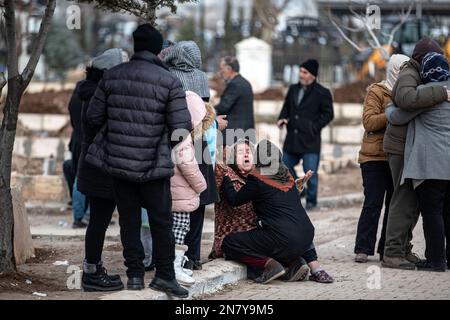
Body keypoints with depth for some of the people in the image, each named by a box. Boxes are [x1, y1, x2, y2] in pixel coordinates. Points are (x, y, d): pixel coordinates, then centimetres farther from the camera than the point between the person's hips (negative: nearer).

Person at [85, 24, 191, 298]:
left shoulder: (113, 76, -2)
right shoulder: (169, 81, -11)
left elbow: (94, 116, 4)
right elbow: (182, 128, -12)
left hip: (117, 161, 3)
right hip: (154, 164, -3)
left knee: (129, 218, 13)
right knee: (161, 220, 9)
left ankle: (135, 274, 14)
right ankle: (165, 275, 10)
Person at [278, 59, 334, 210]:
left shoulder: (322, 93, -4)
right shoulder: (293, 89, 13)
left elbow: (328, 114, -1)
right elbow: (286, 107, 22)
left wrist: (315, 127, -11)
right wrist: (282, 118, 2)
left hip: (310, 140, -6)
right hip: (292, 139, 6)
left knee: (310, 172, -4)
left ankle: (311, 201, 9)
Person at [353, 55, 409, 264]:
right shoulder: (377, 92, -1)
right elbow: (368, 122, -14)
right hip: (375, 157, -6)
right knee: (373, 203, -8)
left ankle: (387, 249, 10)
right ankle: (363, 249, -5)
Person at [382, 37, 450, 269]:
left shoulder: (418, 76, 19)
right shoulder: (407, 76, -13)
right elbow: (407, 98, -34)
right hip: (402, 147, -10)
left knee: (414, 200, 12)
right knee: (405, 199, -11)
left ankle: (403, 249, 18)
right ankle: (392, 253, -11)